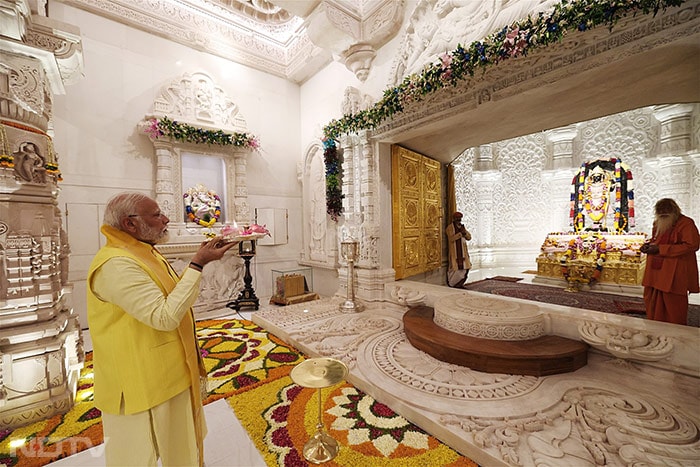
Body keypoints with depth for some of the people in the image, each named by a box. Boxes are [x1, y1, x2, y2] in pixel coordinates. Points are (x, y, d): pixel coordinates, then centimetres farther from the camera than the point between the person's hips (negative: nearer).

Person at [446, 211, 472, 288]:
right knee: (455, 267, -3)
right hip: (454, 251, -7)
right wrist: (460, 233, -22)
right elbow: (451, 238, -20)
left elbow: (469, 237, 7)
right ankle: (452, 284, 12)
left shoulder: (462, 226, 13)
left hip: (463, 251, 7)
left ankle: (460, 284, 19)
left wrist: (464, 232, -12)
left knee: (465, 267, 5)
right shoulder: (450, 227, -8)